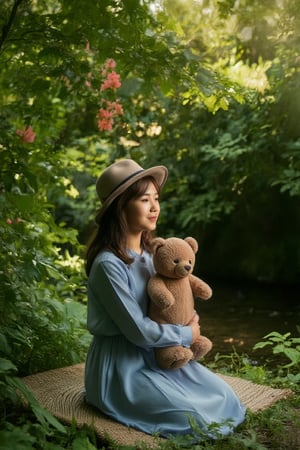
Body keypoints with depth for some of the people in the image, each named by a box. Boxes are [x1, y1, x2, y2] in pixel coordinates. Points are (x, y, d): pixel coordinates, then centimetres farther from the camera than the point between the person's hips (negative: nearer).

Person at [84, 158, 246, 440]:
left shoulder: (149, 255, 4)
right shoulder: (108, 264, -23)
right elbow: (138, 330, -23)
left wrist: (190, 320, -7)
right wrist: (187, 335, -11)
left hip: (154, 354, 8)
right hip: (119, 366, -8)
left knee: (222, 395, 2)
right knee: (191, 416, -16)